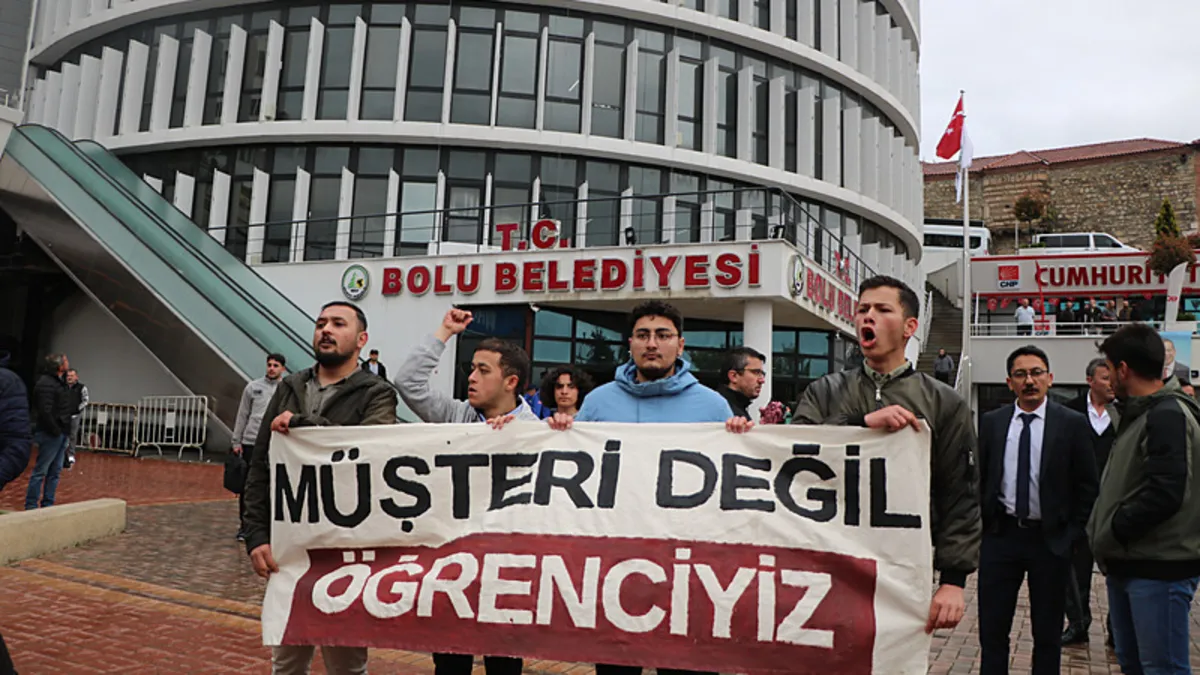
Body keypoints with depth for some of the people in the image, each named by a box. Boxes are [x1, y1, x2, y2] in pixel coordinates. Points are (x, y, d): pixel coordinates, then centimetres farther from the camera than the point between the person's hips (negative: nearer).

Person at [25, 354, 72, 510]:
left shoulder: (58, 382, 15)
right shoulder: (46, 383, -14)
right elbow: (45, 411, -21)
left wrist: (64, 432, 10)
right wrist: (55, 431, -16)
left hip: (60, 434, 10)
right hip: (50, 434, -9)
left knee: (55, 471, 12)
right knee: (40, 471, -3)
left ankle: (48, 505, 19)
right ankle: (31, 506, 3)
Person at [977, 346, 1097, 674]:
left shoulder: (1072, 423, -3)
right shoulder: (991, 422, 3)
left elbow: (1087, 485, 0)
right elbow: (979, 478, 8)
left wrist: (1073, 533, -4)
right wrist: (982, 523, 2)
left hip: (1050, 538, -1)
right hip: (1001, 534, 1)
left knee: (1048, 633, 11)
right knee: (992, 629, 7)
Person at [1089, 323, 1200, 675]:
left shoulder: (1168, 415, -16)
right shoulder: (1138, 414, 14)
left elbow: (1164, 494, -25)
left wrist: (1110, 530, -16)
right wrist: (1102, 530, 8)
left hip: (1159, 568, -9)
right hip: (1128, 563, 9)